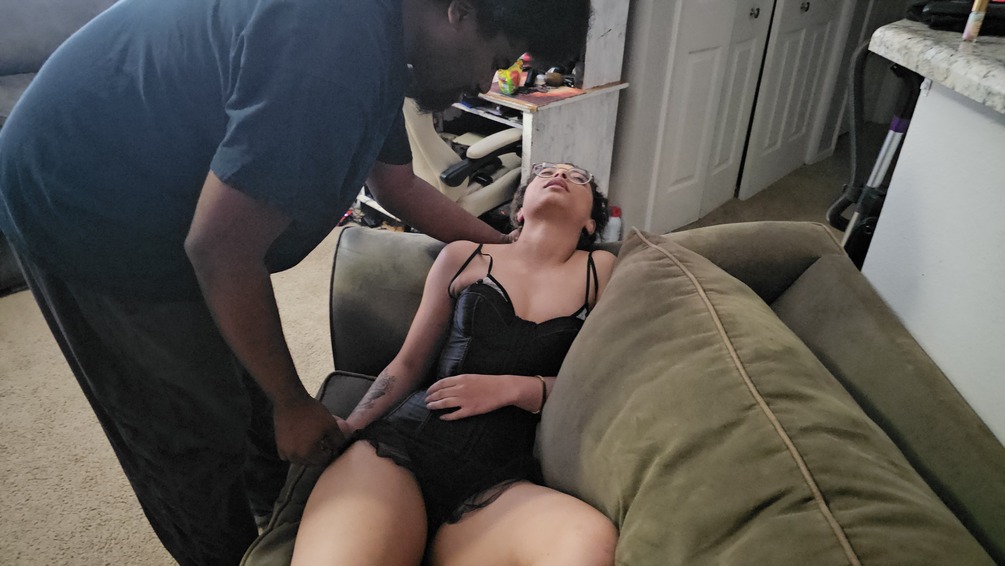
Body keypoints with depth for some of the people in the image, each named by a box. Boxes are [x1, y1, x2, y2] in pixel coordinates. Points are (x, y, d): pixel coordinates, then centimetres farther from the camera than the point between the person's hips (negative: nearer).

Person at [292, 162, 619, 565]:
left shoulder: (602, 270, 15)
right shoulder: (463, 258, 17)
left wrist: (514, 388, -4)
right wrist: (350, 425, 3)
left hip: (499, 478, 2)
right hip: (399, 441, -1)